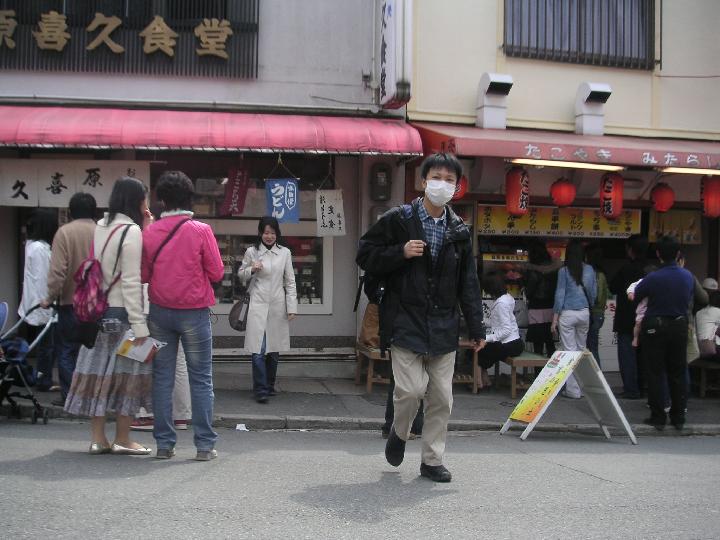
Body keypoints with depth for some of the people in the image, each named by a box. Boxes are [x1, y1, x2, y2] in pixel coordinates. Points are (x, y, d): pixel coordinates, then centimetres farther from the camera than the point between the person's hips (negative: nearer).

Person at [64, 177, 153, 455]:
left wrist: (144, 226, 10)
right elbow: (131, 282, -16)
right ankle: (122, 440, 7)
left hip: (99, 310, 7)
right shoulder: (131, 231, -12)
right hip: (122, 312, -7)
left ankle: (98, 438, 13)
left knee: (99, 371, 8)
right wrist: (139, 326, -16)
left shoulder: (101, 226, 10)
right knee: (126, 372, 2)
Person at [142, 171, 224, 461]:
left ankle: (164, 443, 11)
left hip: (160, 310, 3)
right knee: (201, 379, 4)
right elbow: (217, 273, -5)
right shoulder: (201, 231, -9)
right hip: (194, 312, -2)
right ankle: (204, 444, 4)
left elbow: (143, 275, 5)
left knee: (162, 377, 9)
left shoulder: (149, 232, -1)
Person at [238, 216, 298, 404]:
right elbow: (241, 275, 13)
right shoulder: (251, 252, 3)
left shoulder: (285, 253, 6)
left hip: (277, 306, 2)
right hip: (258, 306, -2)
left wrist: (292, 307, 1)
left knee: (274, 349, 11)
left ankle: (269, 385, 26)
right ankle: (261, 390, -5)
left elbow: (290, 282, 7)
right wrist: (252, 270, -9)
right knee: (258, 350, -10)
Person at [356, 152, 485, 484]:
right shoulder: (398, 220, -2)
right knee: (411, 388, -12)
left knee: (441, 397, 5)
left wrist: (476, 328, 9)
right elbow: (365, 255, 1)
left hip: (443, 326, 4)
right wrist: (401, 253, -15)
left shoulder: (459, 231, 10)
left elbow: (468, 283, 12)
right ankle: (399, 433, 20)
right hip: (405, 322, -4)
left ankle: (432, 460, 19)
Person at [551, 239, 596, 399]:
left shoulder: (564, 271, -7)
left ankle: (573, 390, 2)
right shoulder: (589, 270, 3)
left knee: (569, 350, 0)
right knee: (581, 349, 15)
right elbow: (593, 294, 7)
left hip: (567, 314, -4)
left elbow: (560, 295, -6)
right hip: (584, 313, 4)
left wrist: (555, 319, -2)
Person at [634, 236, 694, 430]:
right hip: (679, 325, 4)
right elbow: (689, 301, 10)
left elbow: (634, 296, -2)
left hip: (655, 328, -4)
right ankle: (678, 417, 16)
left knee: (655, 374, 5)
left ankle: (658, 417, 7)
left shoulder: (653, 278, -17)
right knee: (678, 374, 12)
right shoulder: (688, 276, -4)